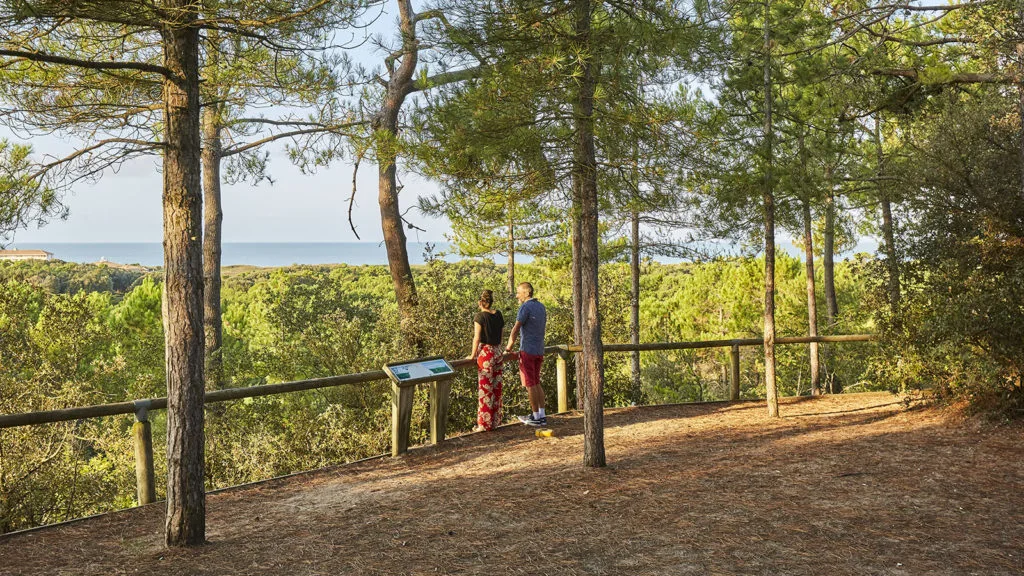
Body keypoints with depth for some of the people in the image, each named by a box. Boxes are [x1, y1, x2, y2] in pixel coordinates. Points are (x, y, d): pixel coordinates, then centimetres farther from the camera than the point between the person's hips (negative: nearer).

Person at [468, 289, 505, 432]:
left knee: (485, 388, -1)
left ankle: (484, 423, 3)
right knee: (497, 388, 11)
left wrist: (473, 355, -3)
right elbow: (501, 334, 12)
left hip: (485, 352, -6)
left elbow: (477, 338, -12)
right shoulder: (499, 315, 7)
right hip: (498, 353, 6)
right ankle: (496, 420, 18)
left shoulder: (480, 316, -10)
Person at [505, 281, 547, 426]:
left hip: (527, 350, -8)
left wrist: (509, 346, -4)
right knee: (536, 383, 13)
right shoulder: (541, 307, 11)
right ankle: (542, 415, 12)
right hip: (539, 350, 8)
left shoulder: (526, 307, -14)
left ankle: (536, 417, 3)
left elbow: (515, 329, -17)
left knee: (530, 384, -1)